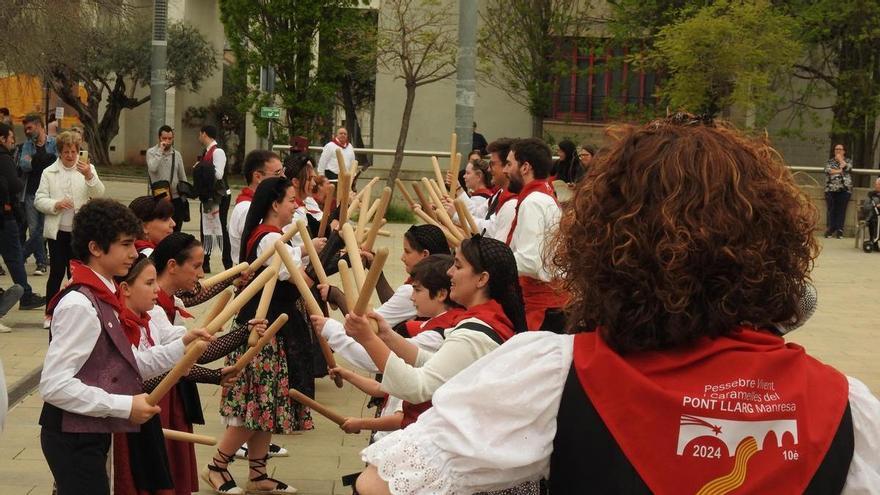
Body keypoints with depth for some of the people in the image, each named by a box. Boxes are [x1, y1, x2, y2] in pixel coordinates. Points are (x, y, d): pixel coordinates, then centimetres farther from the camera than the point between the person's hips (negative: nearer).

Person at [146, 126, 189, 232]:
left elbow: (182, 177, 13)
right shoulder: (151, 152, 0)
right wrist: (161, 151, -16)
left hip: (176, 198, 3)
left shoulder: (177, 154, 9)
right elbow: (152, 168, -20)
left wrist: (184, 197, 9)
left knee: (176, 231, 5)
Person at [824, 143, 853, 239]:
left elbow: (847, 167, -8)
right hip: (831, 188, 1)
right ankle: (830, 229, -4)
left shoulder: (848, 161, 14)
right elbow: (828, 170, -4)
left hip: (844, 189, -1)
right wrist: (840, 170, -10)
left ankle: (839, 230, -5)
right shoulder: (830, 161, 14)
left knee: (841, 210, -5)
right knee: (831, 210, -5)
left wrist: (840, 159, 2)